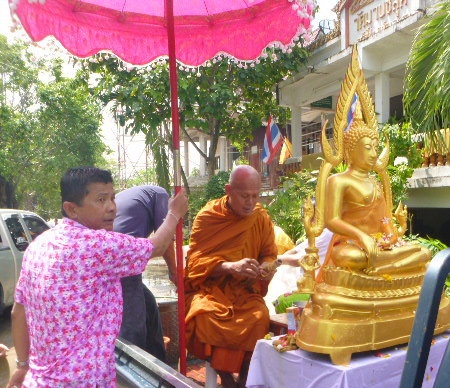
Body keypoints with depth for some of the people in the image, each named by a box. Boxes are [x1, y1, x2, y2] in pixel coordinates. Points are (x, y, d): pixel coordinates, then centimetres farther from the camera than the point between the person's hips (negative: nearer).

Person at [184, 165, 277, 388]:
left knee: (260, 316, -28)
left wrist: (266, 267, -13)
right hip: (209, 286, -2)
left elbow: (269, 254, 12)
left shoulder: (261, 218, 4)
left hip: (244, 289, 2)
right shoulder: (207, 216, -5)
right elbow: (196, 259, -10)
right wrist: (230, 266, -27)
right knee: (207, 315, -32)